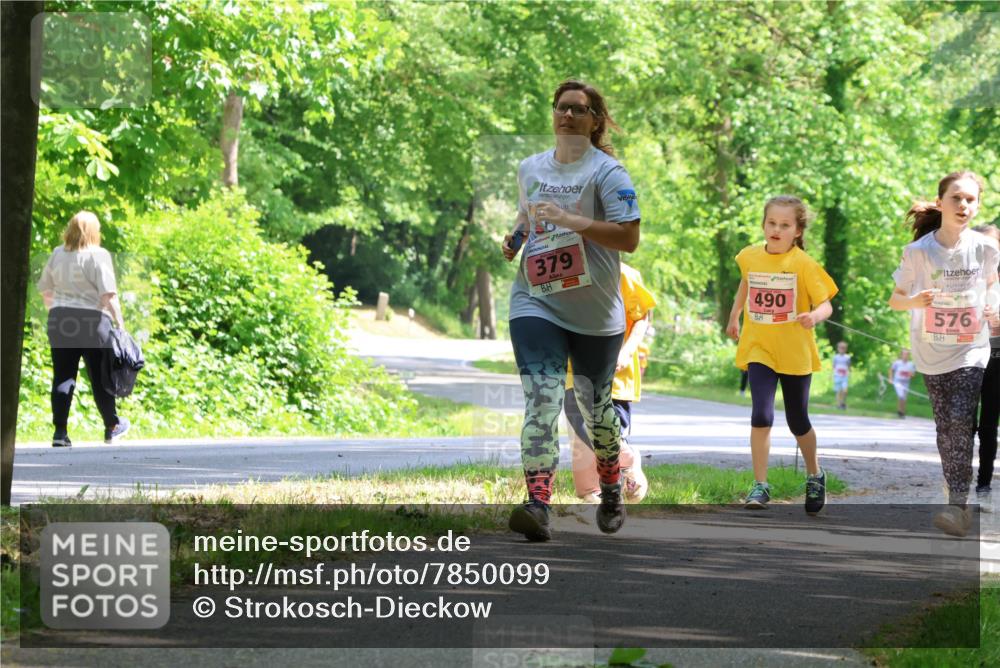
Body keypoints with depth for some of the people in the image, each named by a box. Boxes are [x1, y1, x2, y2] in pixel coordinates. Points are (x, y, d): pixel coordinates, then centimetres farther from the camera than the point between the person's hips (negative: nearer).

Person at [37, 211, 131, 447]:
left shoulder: (57, 254, 8)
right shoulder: (98, 256, -7)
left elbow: (44, 289, 16)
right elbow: (108, 294, -14)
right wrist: (119, 322, -9)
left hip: (59, 320, 4)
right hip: (92, 320, -4)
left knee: (63, 376, 4)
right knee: (100, 375, 8)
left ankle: (60, 431, -3)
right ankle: (112, 427, 21)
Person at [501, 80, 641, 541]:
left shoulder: (605, 171, -7)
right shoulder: (530, 168, 10)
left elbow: (629, 238, -15)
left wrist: (570, 220, -22)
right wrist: (516, 238, 6)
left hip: (594, 311, -2)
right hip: (536, 301, 2)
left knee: (595, 406, 12)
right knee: (541, 401, -16)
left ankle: (611, 492, 38)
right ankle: (537, 506, -28)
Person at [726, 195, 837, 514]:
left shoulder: (803, 264, -12)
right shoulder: (750, 257, -1)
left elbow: (825, 305, -13)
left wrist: (814, 317, -34)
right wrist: (734, 317, 25)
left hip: (795, 353, -2)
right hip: (759, 350, 2)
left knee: (798, 422, 11)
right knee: (761, 416, -15)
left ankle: (814, 476, 36)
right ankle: (760, 486, -8)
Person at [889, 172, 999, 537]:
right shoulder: (919, 251, -12)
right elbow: (894, 299, -3)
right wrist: (914, 302, -26)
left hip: (970, 350, -1)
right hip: (931, 352, 1)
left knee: (961, 422, -14)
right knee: (945, 425, 6)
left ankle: (957, 504, -16)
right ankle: (959, 500, 18)